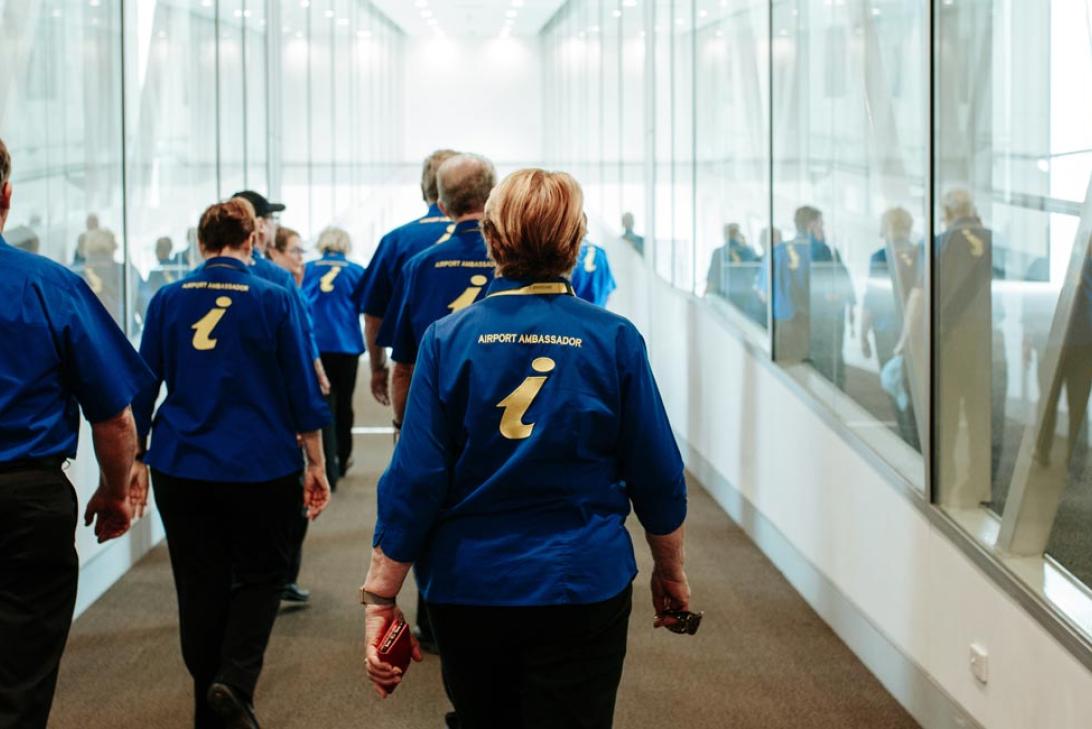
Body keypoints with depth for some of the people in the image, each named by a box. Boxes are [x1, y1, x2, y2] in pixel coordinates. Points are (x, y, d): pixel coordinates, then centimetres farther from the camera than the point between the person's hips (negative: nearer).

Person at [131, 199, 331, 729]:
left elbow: (142, 386, 6)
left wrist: (134, 458, 14)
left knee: (200, 587, 12)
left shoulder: (168, 300, 2)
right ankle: (234, 682, -10)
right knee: (260, 576, 12)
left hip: (180, 467, 3)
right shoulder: (274, 300, -6)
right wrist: (315, 465, 4)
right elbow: (302, 391, -4)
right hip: (261, 467, -2)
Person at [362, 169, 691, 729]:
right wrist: (670, 571, 14)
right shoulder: (614, 340, -7)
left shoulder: (447, 339, -7)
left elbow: (413, 482, -9)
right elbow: (658, 477, -2)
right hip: (583, 589, -1)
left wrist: (380, 597, -3)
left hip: (467, 590, 2)